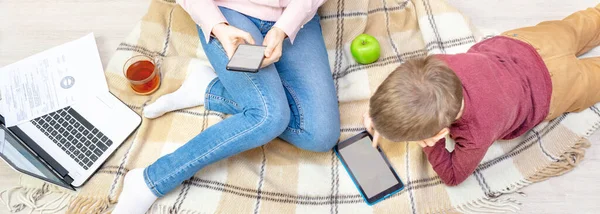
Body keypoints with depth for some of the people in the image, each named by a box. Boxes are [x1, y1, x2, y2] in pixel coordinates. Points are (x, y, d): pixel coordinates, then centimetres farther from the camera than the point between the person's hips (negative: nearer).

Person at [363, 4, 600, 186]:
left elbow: (453, 175, -26)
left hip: (549, 85, -3)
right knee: (569, 28, 35)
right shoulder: (434, 65, -42)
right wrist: (381, 111, -29)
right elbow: (406, 81, -15)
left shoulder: (477, 133, -49)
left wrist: (429, 141, -43)